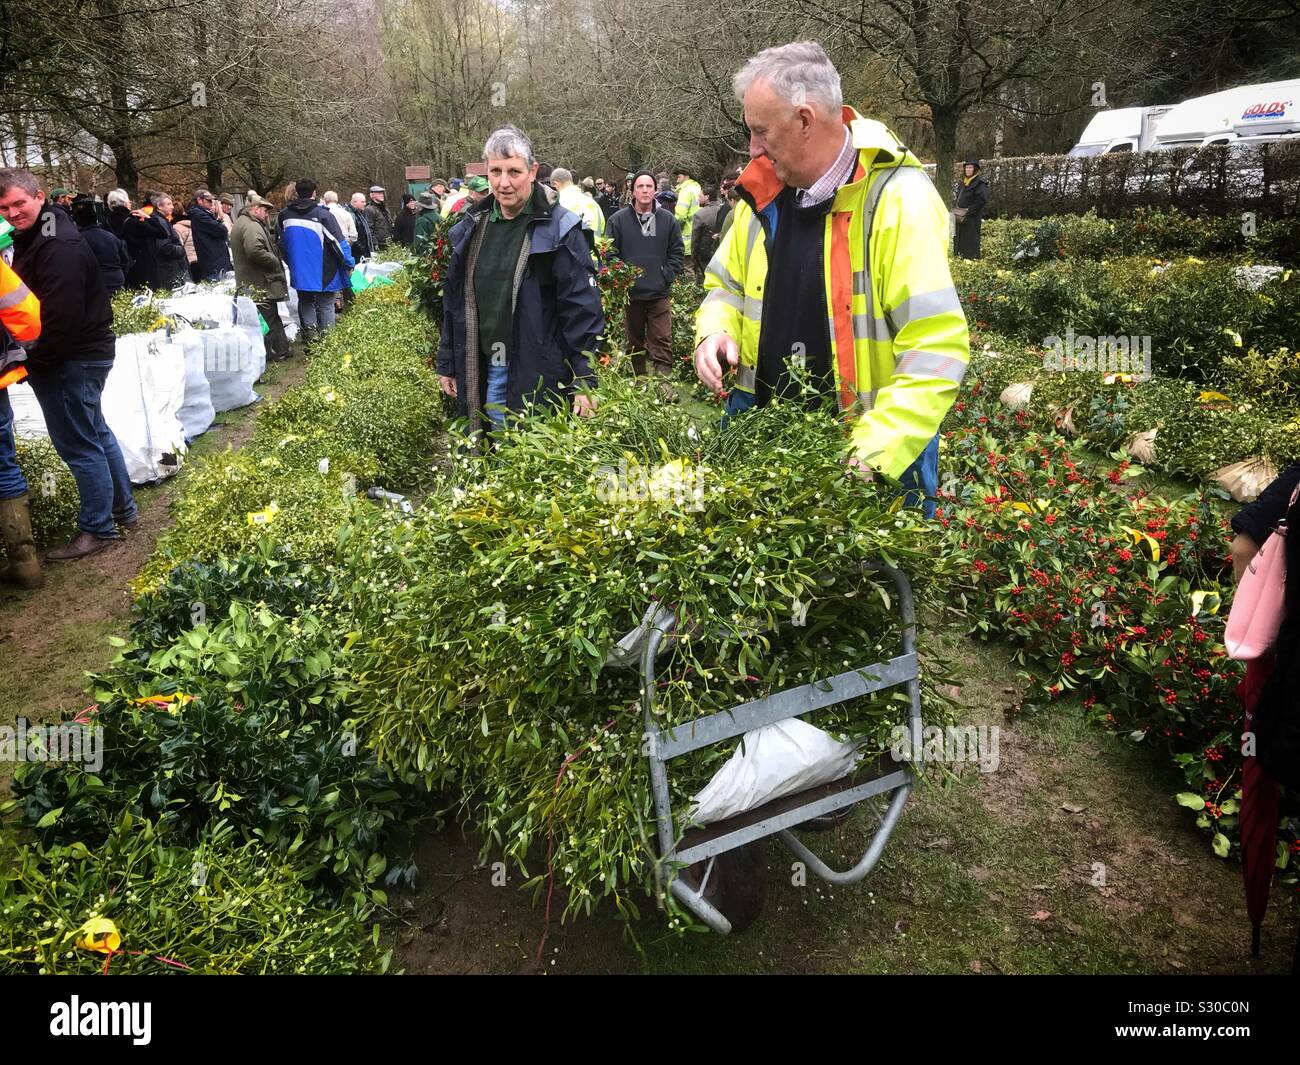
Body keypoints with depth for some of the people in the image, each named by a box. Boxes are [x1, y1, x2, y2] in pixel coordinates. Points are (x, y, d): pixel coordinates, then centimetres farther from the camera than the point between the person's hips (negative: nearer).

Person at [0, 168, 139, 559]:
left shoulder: (59, 247, -20)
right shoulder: (34, 238, 14)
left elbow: (61, 316, -25)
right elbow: (32, 304, 19)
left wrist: (33, 362, -16)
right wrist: (33, 359, 8)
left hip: (72, 360, -11)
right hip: (85, 354, 11)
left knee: (78, 444, -4)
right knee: (95, 433, 18)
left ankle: (98, 529, 4)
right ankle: (123, 508, 30)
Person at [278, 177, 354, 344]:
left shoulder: (285, 215, 3)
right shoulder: (322, 214, -14)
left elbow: (283, 242, 16)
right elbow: (339, 241, -11)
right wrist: (349, 264, -1)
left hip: (299, 272, 4)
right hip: (322, 273, -4)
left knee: (305, 303, 17)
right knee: (325, 305, 3)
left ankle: (309, 335, 9)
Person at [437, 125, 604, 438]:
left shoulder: (559, 229, -8)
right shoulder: (472, 227, 9)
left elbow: (582, 310, -11)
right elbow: (454, 302, 16)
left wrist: (584, 382, -15)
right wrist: (447, 365, 16)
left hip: (540, 376, -5)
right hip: (483, 372, 5)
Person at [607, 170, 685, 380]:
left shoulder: (668, 219, 5)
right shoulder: (618, 220, 0)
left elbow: (678, 253, 9)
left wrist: (667, 276, -2)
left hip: (659, 294, 0)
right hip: (630, 294, 0)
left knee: (662, 340, -5)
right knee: (634, 343, 11)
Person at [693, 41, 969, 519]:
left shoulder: (897, 199, -17)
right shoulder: (764, 193, 3)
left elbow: (936, 347, -22)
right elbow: (727, 286, 18)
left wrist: (875, 452, -30)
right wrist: (716, 332, -5)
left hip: (876, 457, -5)